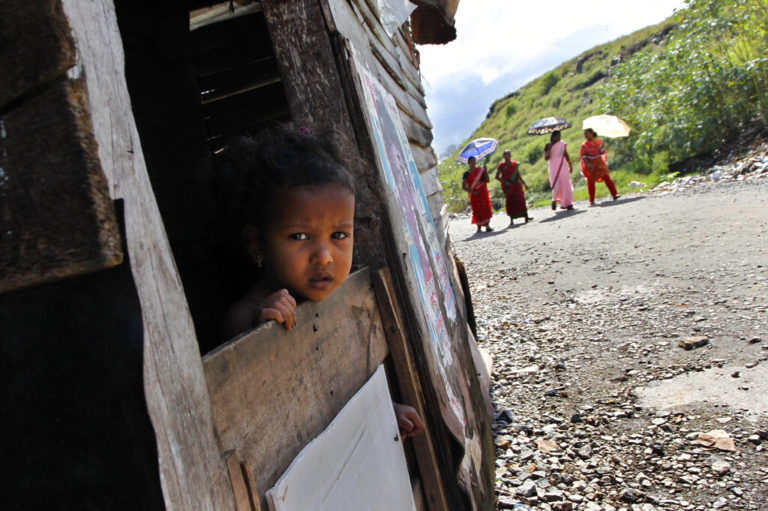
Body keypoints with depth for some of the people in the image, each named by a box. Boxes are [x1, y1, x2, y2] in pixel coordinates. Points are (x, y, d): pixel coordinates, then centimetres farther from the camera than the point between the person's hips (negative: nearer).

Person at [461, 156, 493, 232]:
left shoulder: (480, 170, 5)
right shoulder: (466, 174, 2)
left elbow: (487, 180, -2)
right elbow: (463, 187, -2)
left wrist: (485, 171, -13)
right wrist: (472, 191, -13)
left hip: (483, 193, 1)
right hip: (474, 195, -1)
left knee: (486, 209, -3)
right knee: (477, 210, 0)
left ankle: (487, 226, 0)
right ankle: (479, 227, 8)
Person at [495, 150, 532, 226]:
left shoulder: (515, 164, 12)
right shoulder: (502, 165, 0)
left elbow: (519, 175, 19)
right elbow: (497, 176, -2)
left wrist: (524, 184, 18)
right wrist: (505, 182, -15)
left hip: (516, 185, 3)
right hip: (507, 186, -3)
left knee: (521, 200, -2)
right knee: (510, 202, -5)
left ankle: (526, 217, 2)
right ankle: (511, 220, 0)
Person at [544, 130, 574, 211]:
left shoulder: (562, 144, 9)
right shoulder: (548, 146, -2)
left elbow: (566, 155, 17)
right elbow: (546, 158, -9)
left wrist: (570, 166, 16)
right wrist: (549, 148, -20)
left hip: (562, 167, 4)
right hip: (554, 168, -4)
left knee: (566, 185, -2)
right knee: (556, 187, -13)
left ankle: (567, 204, 7)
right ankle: (554, 200, 15)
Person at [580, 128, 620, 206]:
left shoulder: (598, 141, 1)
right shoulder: (584, 144, -8)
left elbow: (602, 152, 2)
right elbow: (583, 156, -12)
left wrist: (602, 146, -16)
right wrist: (588, 164, -25)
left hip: (599, 163, 2)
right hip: (590, 165, -2)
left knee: (606, 177, -9)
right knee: (591, 182, 1)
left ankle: (614, 195, -9)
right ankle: (591, 201, 9)